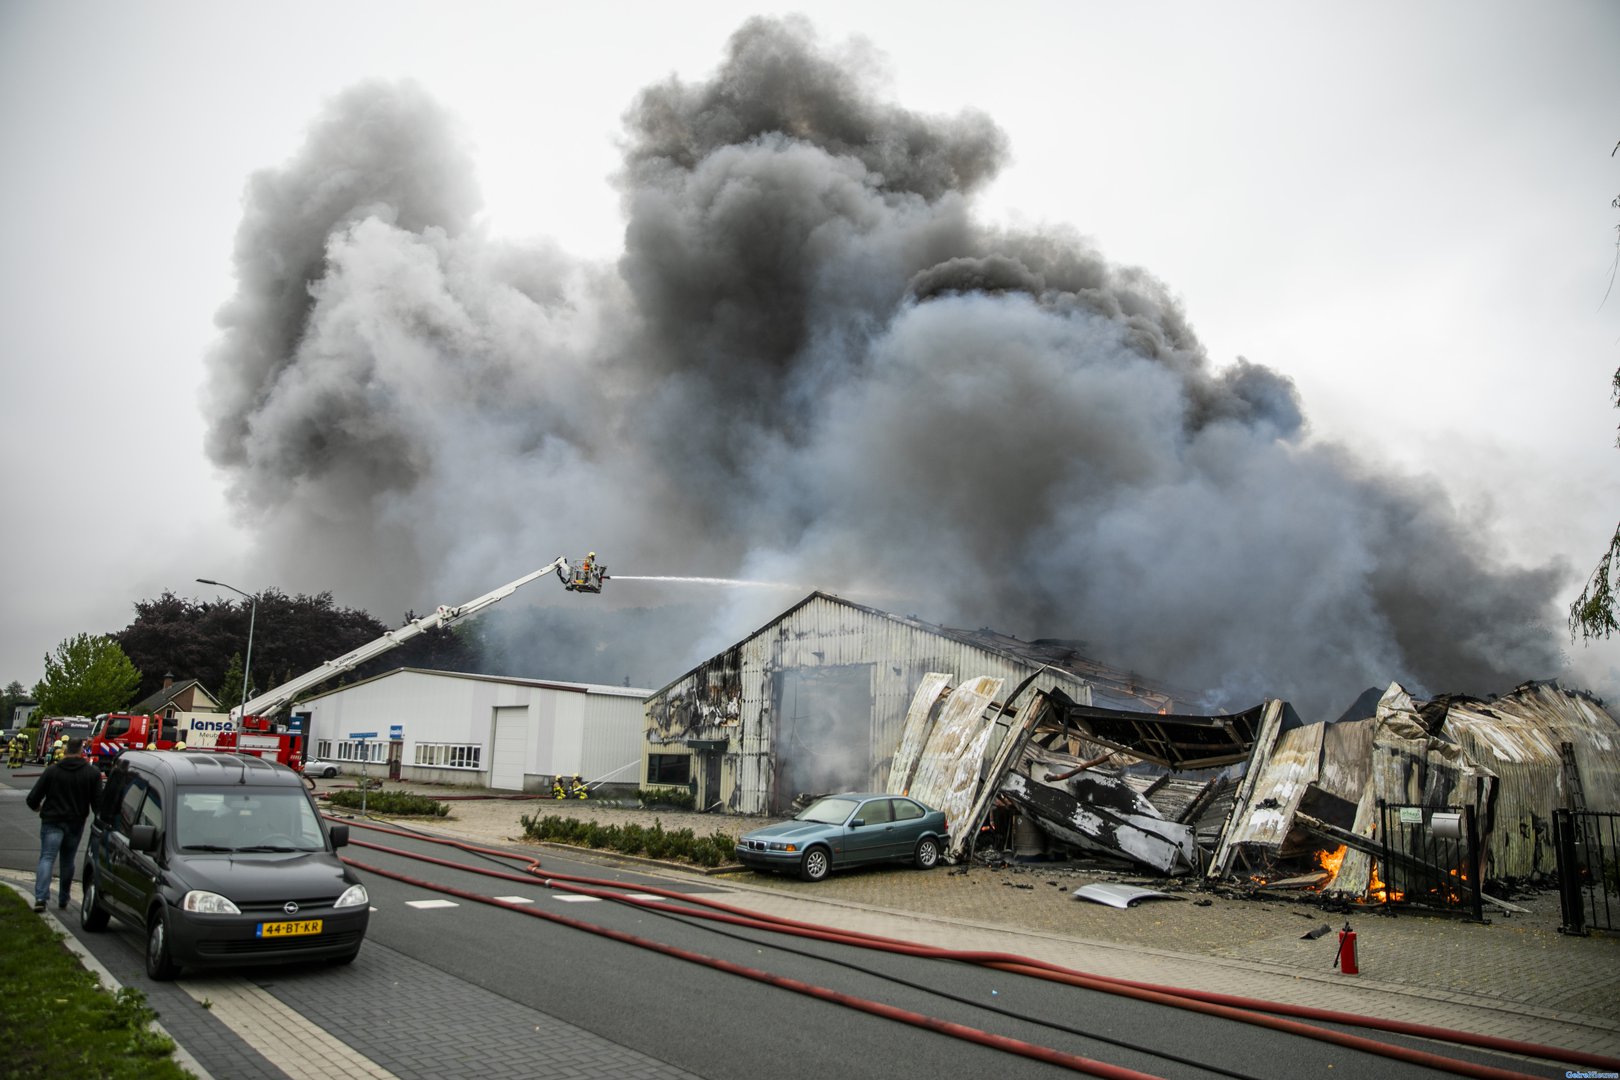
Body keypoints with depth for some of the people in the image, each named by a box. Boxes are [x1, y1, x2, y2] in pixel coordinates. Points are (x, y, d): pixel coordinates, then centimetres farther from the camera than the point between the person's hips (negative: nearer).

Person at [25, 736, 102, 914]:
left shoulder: (51, 771, -5)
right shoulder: (93, 772, -2)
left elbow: (32, 798, -4)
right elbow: (98, 800, -2)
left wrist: (37, 808, 19)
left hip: (52, 821, -2)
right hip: (76, 824, 2)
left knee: (47, 858, -4)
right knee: (68, 861, 15)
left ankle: (41, 897, -21)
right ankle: (63, 899, 22)